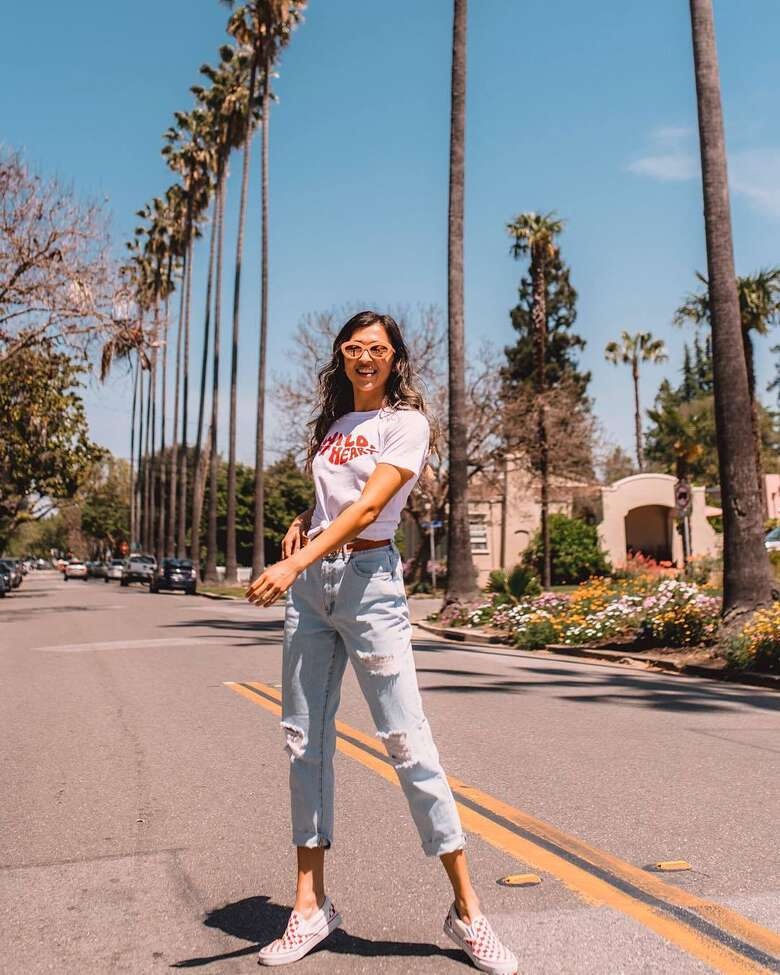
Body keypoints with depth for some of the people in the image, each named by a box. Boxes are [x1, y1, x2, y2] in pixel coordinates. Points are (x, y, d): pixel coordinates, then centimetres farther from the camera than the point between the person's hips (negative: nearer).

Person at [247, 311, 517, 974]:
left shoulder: (406, 423, -3)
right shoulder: (333, 424, 16)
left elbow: (369, 505, -17)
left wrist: (295, 565, -27)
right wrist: (302, 523, 8)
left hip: (368, 577, -6)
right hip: (310, 580, 7)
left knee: (406, 740, -6)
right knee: (305, 738, 6)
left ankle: (467, 910, 7)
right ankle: (311, 906, 18)